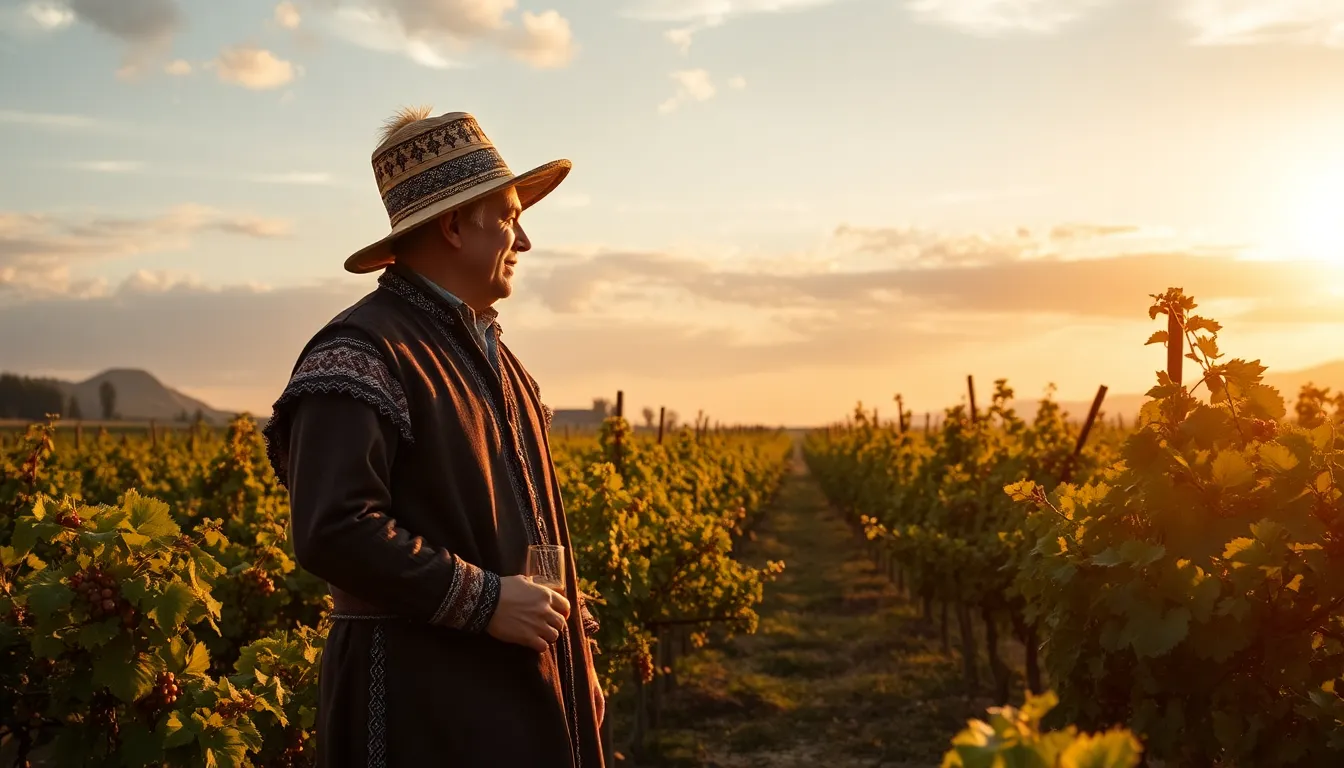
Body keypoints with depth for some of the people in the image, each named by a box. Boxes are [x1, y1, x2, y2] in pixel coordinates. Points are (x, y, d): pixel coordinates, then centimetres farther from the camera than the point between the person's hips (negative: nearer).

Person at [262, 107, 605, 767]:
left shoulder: (489, 351, 15)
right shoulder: (361, 353, -14)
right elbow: (334, 531, -23)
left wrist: (578, 651, 15)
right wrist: (484, 601, -20)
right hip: (424, 700, -8)